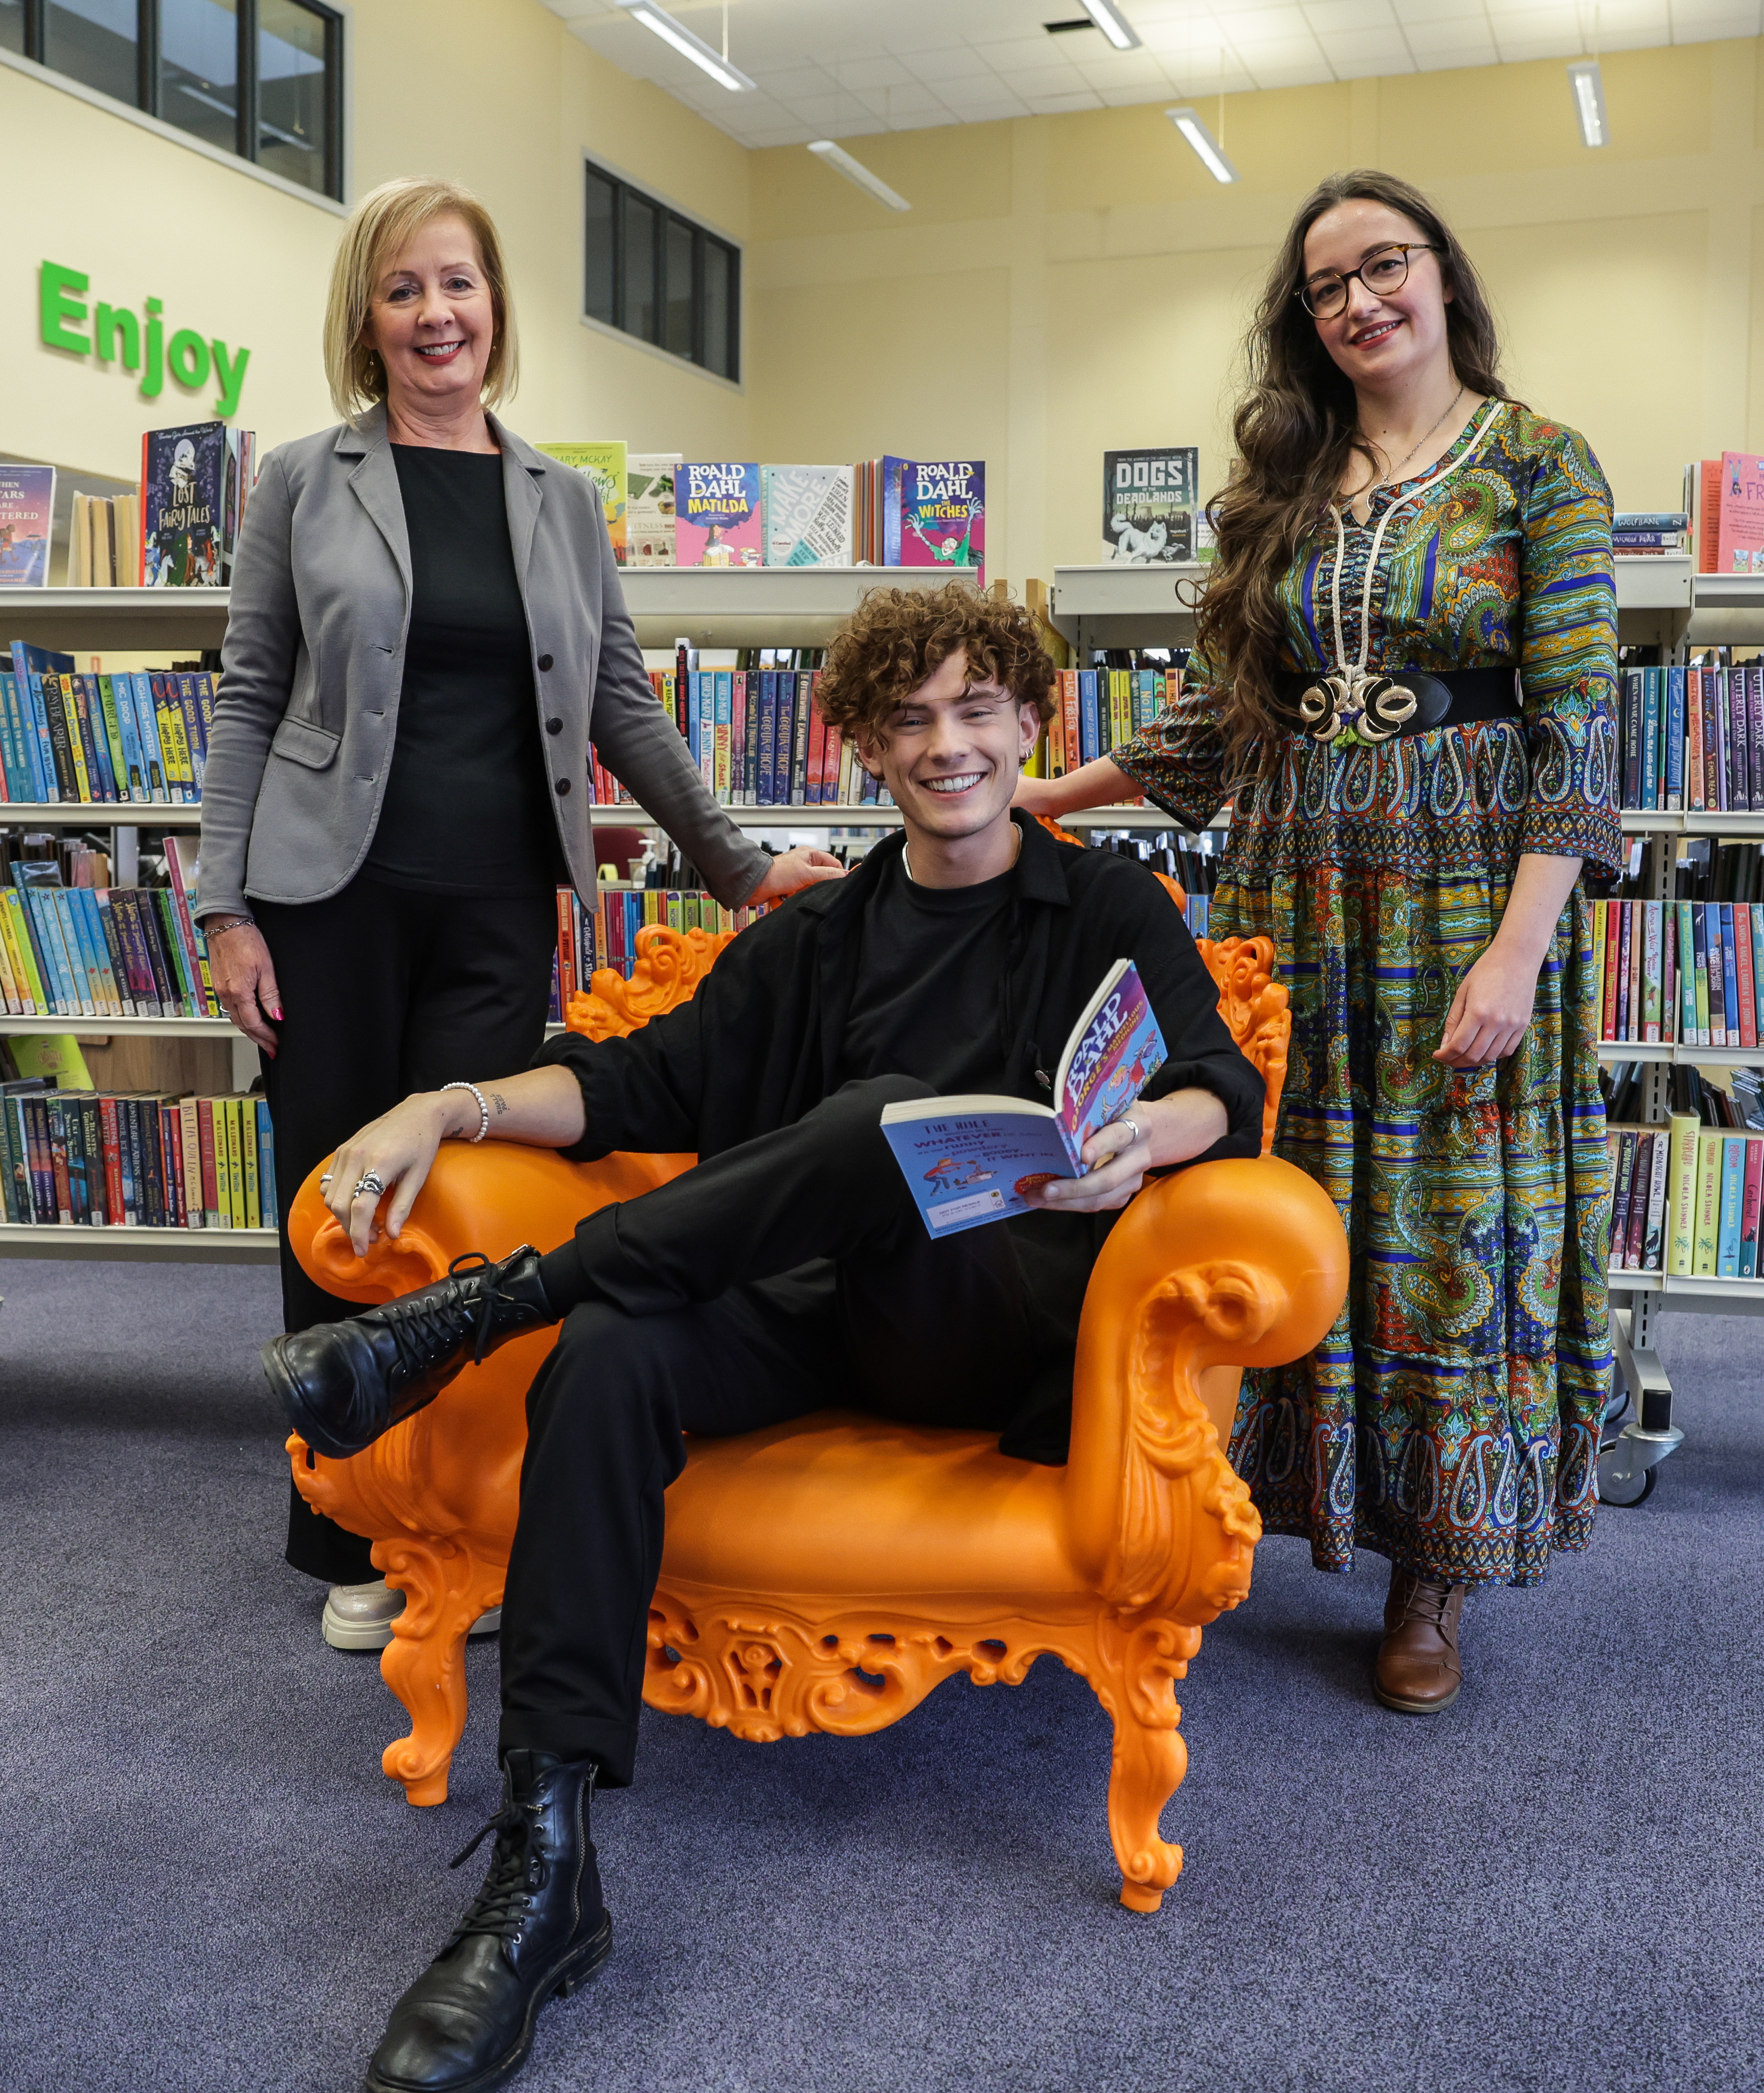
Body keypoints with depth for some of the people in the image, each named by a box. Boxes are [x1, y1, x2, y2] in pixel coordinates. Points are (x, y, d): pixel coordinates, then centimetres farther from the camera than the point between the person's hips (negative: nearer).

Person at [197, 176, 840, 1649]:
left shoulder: (563, 499, 10)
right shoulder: (305, 482, 4)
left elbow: (620, 706, 13)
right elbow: (248, 701, 4)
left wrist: (740, 864, 9)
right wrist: (230, 909, -3)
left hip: (500, 909, 1)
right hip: (333, 899, -1)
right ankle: (353, 1539, 19)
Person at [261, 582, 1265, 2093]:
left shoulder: (1109, 911, 12)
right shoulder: (817, 938, 22)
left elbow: (1227, 1093, -3)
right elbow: (651, 1082, 14)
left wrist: (1148, 1137, -28)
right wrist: (455, 1105, -3)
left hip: (1007, 1320, -3)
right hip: (824, 1306, 4)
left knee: (885, 1117, -34)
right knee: (611, 1355, -29)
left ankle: (489, 1304, -24)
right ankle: (544, 1868, -30)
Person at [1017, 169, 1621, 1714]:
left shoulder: (1538, 465, -1)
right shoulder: (1284, 482, 12)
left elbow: (1575, 720, -7)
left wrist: (1517, 949, -16)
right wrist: (1052, 795, 13)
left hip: (1468, 883, -4)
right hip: (1293, 884, 4)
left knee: (1453, 1219, 2)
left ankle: (1433, 1580, 15)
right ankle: (1269, 1496, 19)